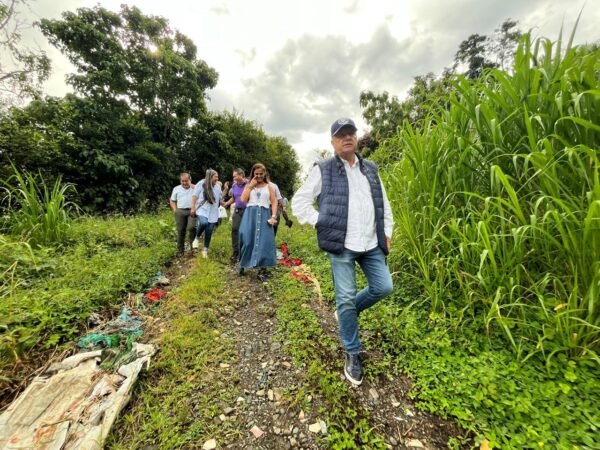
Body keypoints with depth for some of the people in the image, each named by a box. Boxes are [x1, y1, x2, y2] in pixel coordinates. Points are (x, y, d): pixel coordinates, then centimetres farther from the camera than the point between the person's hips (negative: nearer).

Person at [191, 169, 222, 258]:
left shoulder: (218, 186, 9)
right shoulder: (201, 184, -3)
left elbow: (220, 199, 19)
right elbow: (195, 196, -4)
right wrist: (193, 207, -8)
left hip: (212, 213, 4)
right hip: (202, 210, -4)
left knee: (209, 232, 5)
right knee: (203, 223, -33)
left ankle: (205, 250, 19)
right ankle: (197, 238, -3)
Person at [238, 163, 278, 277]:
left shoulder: (269, 187, 11)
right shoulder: (248, 186, 13)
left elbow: (274, 202, 4)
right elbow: (243, 199, -2)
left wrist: (273, 216, -10)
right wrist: (251, 185, -3)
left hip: (264, 216, 0)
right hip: (250, 216, 1)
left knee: (264, 241, -2)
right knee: (247, 240, 0)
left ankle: (262, 268, 4)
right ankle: (243, 265, 18)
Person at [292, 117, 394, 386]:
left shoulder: (371, 169, 16)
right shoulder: (323, 170, 2)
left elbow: (384, 204, 21)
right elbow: (299, 201, 2)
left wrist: (387, 232, 12)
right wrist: (321, 222, -8)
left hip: (372, 244, 5)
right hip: (341, 245, -4)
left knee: (383, 287, 4)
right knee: (345, 299, 0)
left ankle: (349, 310, 32)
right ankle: (352, 354, 23)